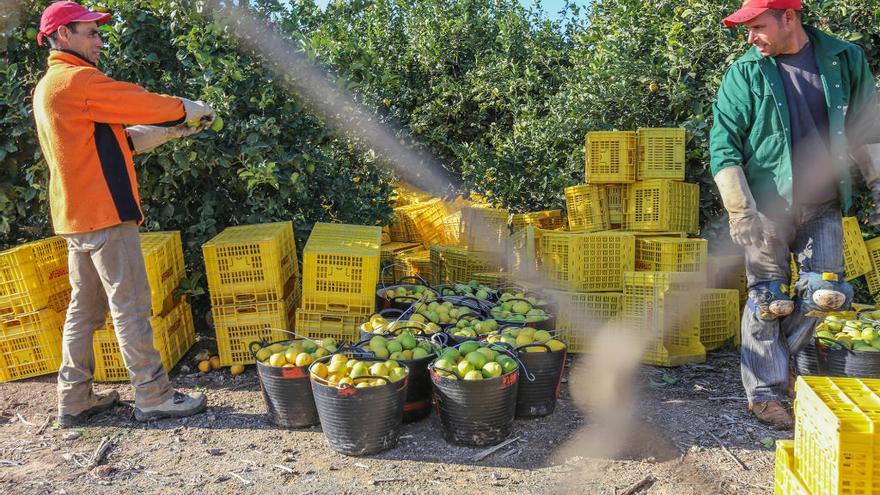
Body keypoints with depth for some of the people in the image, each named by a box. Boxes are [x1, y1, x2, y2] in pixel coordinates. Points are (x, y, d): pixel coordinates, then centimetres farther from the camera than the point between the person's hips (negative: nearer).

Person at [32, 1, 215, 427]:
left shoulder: (50, 87, 19)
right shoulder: (77, 80, -13)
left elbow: (117, 139, 18)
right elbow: (145, 104, -11)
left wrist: (171, 132, 13)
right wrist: (189, 109, 7)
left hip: (77, 216, 10)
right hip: (104, 214, -10)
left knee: (84, 308, 13)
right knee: (130, 307, -4)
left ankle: (74, 400, 19)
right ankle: (154, 396, 2)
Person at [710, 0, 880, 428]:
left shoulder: (845, 60, 3)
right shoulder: (745, 73, -5)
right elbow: (724, 145, -8)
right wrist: (741, 212, -15)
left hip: (823, 209, 3)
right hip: (768, 212, -2)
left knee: (824, 294, 2)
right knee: (769, 301, 0)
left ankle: (785, 359, 28)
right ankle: (764, 393, 13)